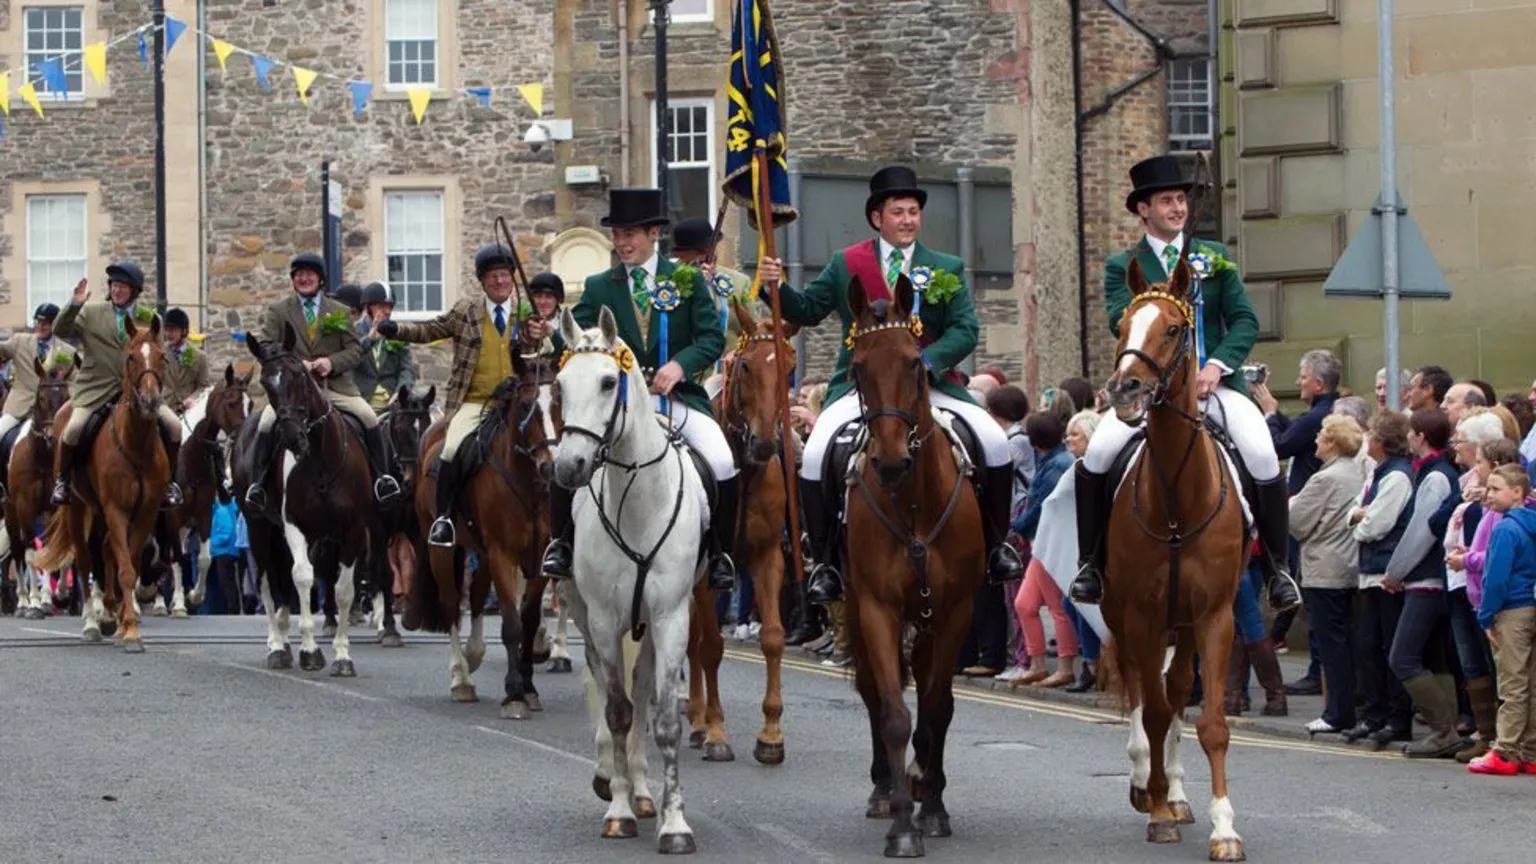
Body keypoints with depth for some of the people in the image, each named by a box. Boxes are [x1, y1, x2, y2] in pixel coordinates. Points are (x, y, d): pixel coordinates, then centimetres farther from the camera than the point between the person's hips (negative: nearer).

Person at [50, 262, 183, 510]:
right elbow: (60, 331, 0)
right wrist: (74, 305, -14)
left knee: (173, 425, -13)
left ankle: (168, 482, 5)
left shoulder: (148, 318, 9)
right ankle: (61, 480, -2)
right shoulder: (91, 312, 6)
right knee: (73, 428, -25)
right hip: (97, 387, -2)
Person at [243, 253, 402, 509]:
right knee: (266, 423, -26)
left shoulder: (339, 312, 14)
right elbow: (266, 347, 0)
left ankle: (381, 476, -5)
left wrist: (332, 362, -12)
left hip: (335, 385, 1)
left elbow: (355, 349, 8)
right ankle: (257, 482, -18)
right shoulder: (276, 312, 10)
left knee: (369, 418, -18)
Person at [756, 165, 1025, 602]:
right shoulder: (845, 265, 9)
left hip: (930, 383, 1)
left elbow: (965, 331, -2)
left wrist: (923, 362, -18)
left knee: (996, 445, -15)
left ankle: (995, 545, 6)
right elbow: (807, 310, 11)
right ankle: (826, 562, -8)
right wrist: (776, 286, -9)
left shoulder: (948, 269, 8)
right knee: (815, 457, -23)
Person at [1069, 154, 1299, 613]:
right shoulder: (1122, 266, 8)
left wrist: (1217, 364, -13)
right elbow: (1121, 322, -10)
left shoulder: (1215, 257, 14)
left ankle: (1278, 569, -7)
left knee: (1264, 458, -22)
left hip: (1214, 381, 1)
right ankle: (1089, 562, -7)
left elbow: (1245, 320, 4)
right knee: (1096, 456, -23)